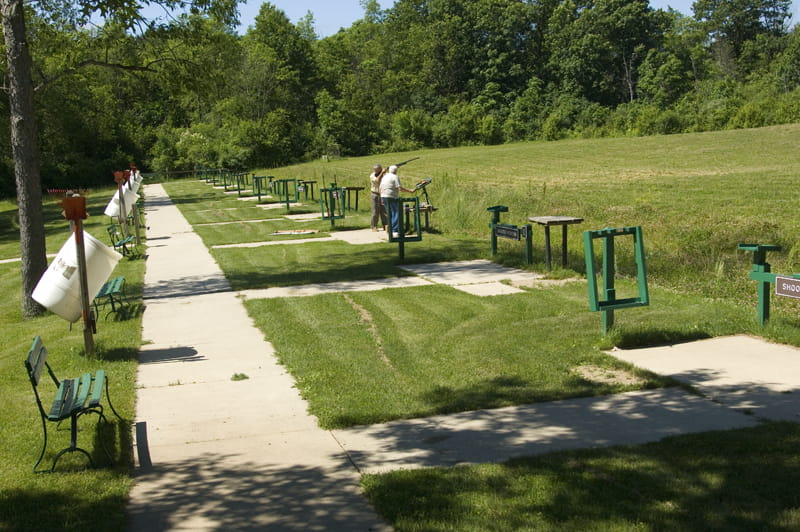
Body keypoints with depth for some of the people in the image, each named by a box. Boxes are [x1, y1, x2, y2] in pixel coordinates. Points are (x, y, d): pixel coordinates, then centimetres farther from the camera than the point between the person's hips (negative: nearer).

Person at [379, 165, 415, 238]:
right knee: (395, 214, -7)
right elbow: (400, 188, -16)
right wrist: (409, 191, -9)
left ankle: (391, 231, 19)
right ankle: (395, 231, -16)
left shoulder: (384, 177, 16)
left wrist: (381, 199, 22)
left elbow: (380, 188, 17)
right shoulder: (395, 177, -8)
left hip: (384, 197, 8)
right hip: (392, 198, -8)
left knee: (390, 215, 16)